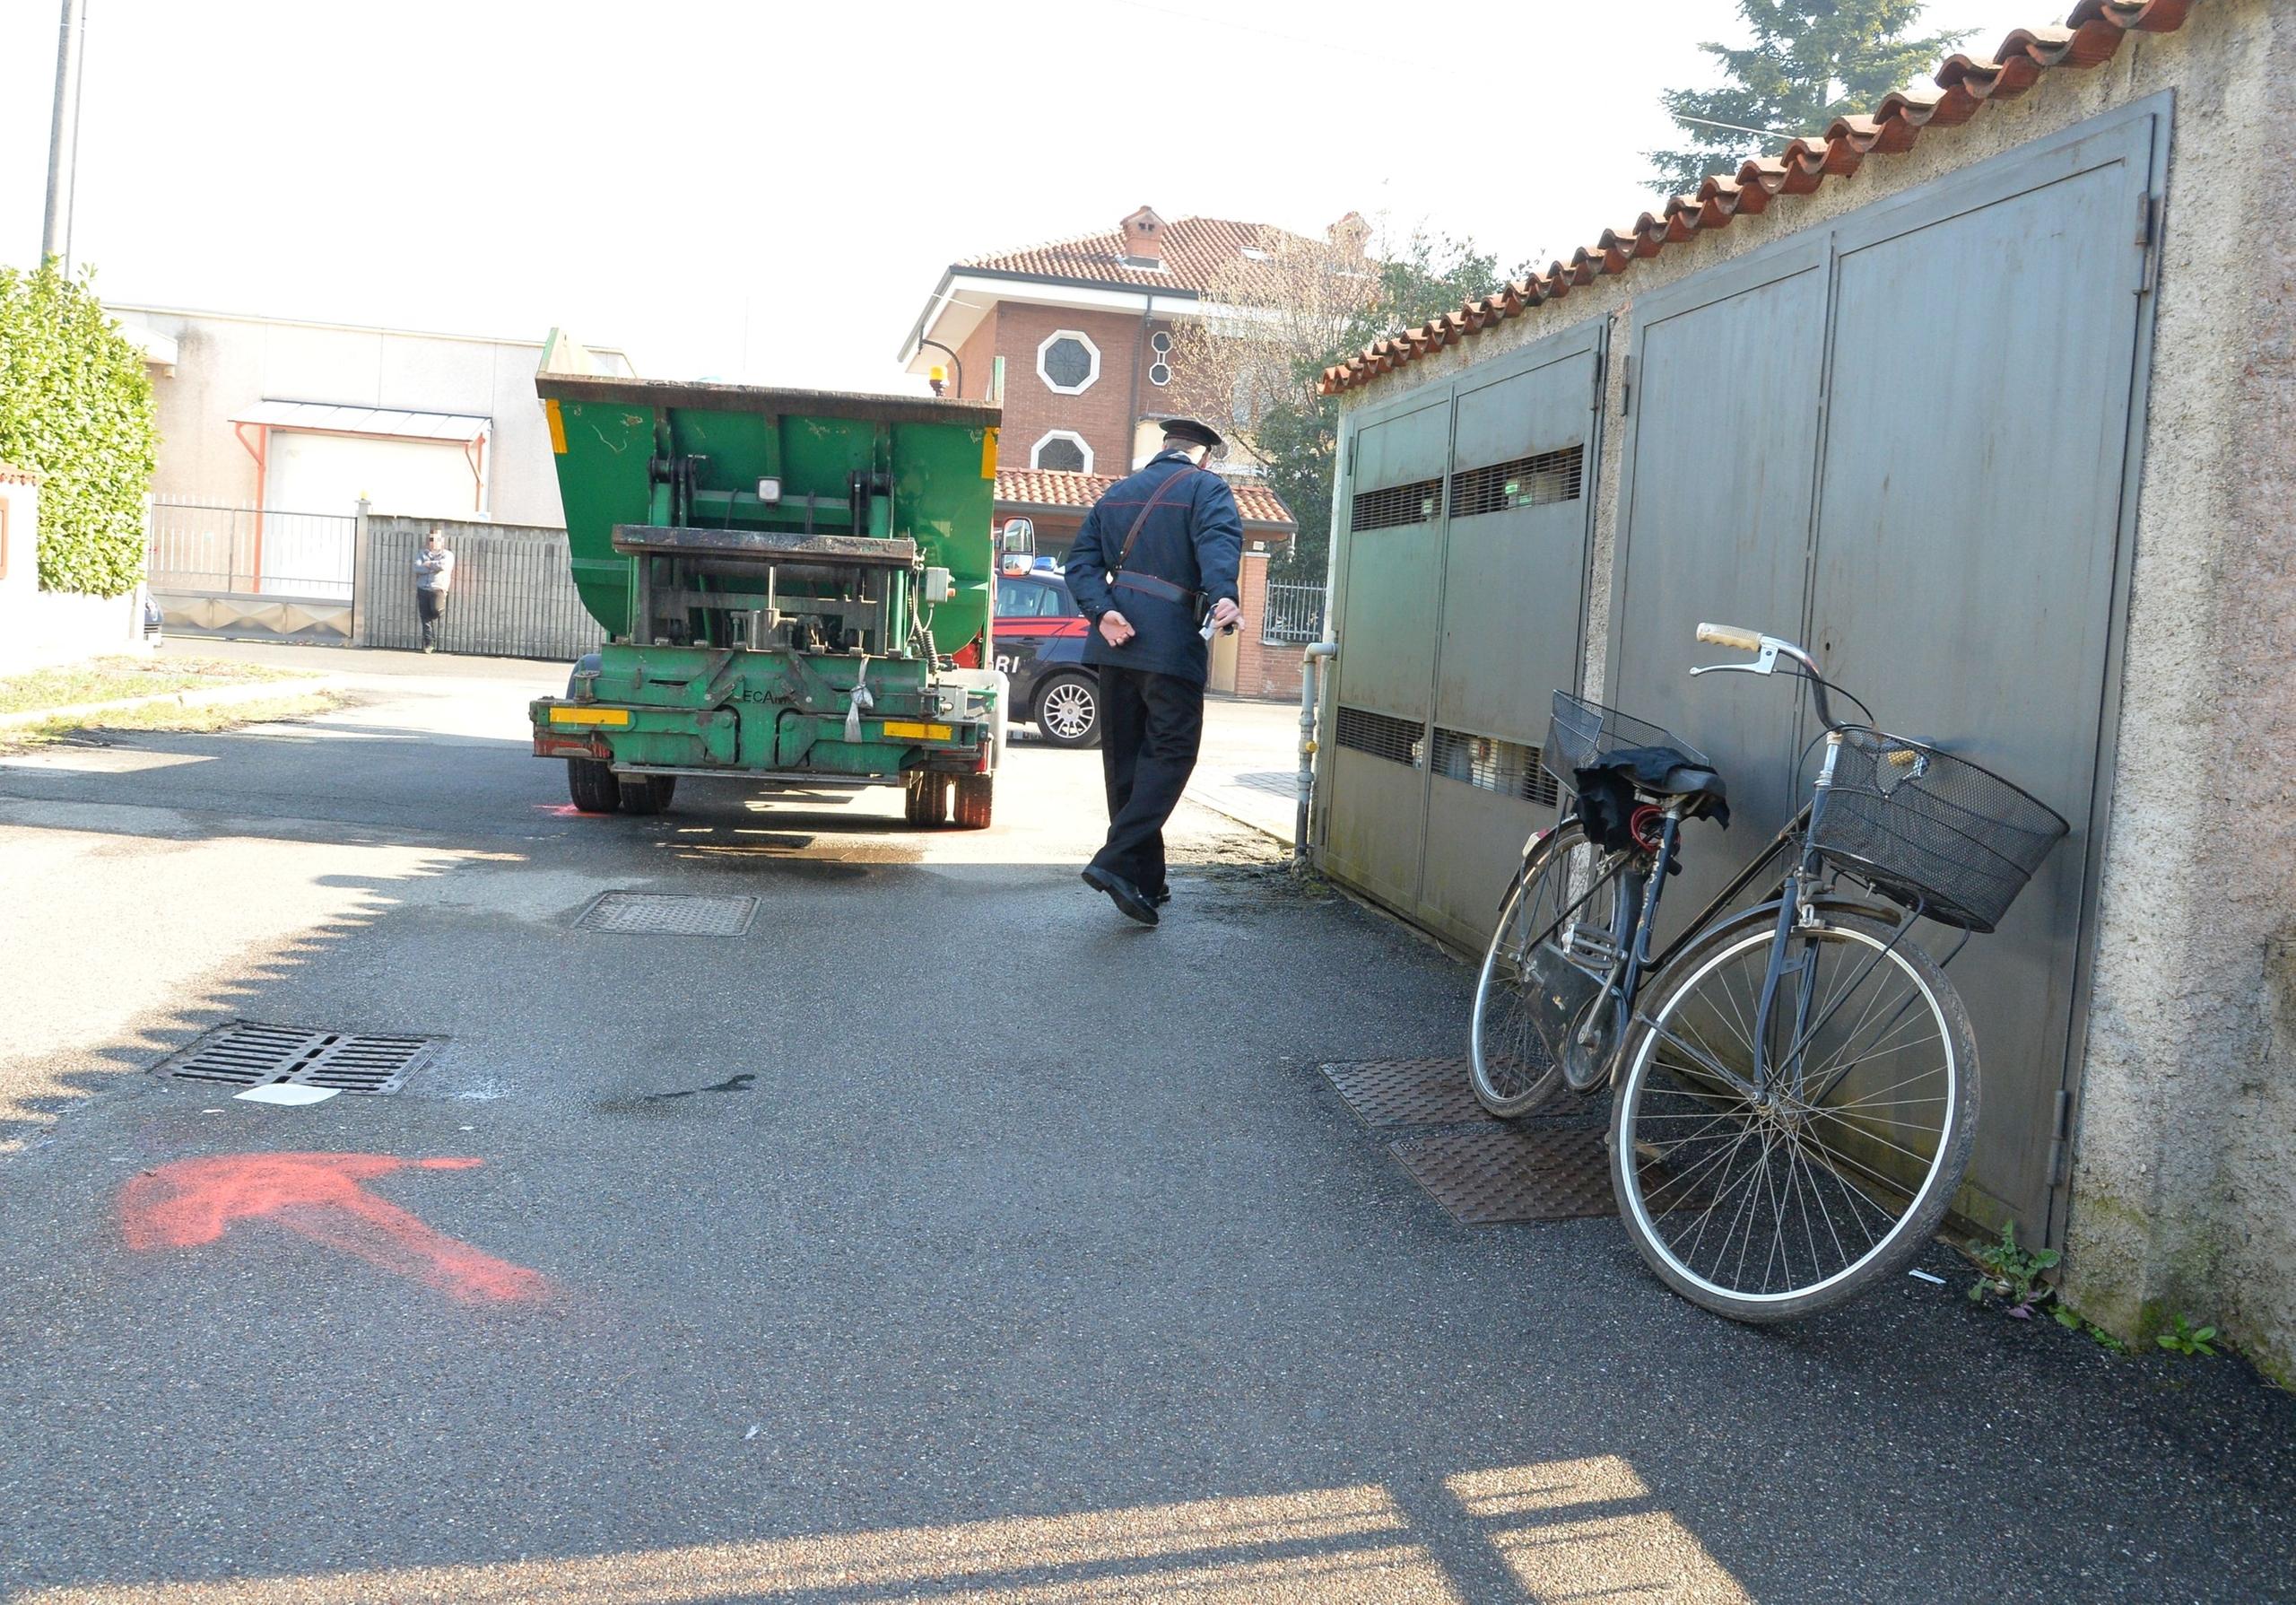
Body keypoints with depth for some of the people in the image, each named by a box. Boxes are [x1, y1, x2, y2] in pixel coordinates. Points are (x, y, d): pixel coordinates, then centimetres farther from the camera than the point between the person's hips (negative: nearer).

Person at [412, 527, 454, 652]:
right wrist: (435, 567, -8)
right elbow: (417, 568, -4)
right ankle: (429, 643, 1)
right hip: (423, 589, 3)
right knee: (426, 617, -2)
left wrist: (429, 564, -4)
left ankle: (442, 609, 13)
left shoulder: (447, 555, 7)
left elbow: (443, 565, -15)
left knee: (436, 610, -25)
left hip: (438, 589, -3)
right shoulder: (421, 554, 15)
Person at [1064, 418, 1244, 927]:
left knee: (1124, 760, 10)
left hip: (1116, 643, 6)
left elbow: (1081, 560, 8)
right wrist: (1224, 596, -36)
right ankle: (1116, 862, -17)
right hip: (1172, 644, -6)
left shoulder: (1117, 493, 20)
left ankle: (1145, 881, 14)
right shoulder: (1206, 488, 1)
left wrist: (1101, 612, -6)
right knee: (1171, 752, -2)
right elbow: (1219, 542, -20)